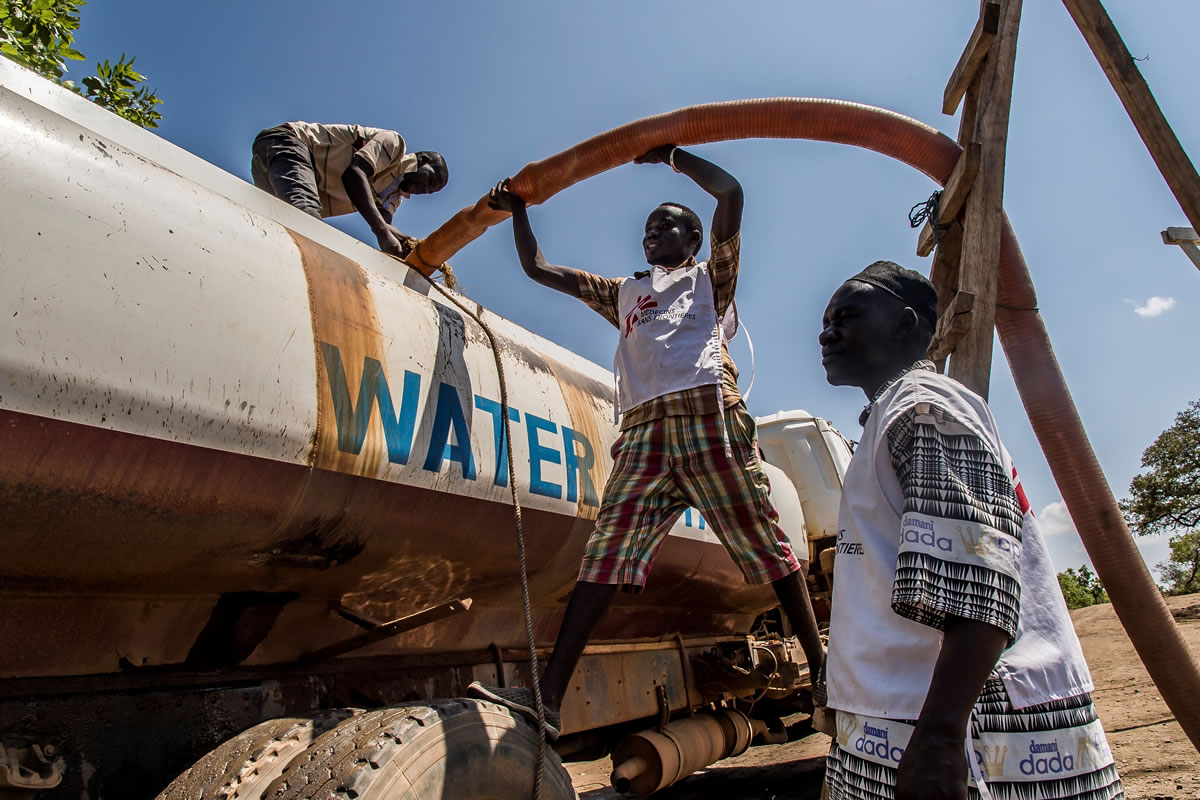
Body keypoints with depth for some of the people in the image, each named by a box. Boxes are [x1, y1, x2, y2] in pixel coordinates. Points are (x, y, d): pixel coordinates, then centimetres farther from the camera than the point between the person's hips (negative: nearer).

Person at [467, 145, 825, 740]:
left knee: (762, 544, -3)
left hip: (708, 413, -3)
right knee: (607, 551, -10)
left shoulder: (709, 276, 24)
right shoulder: (624, 293, 34)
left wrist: (671, 155, 20)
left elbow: (731, 193, 11)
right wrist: (518, 211, 32)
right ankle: (548, 696, -17)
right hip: (643, 428, 3)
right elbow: (540, 270, 36)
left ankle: (821, 669, 8)